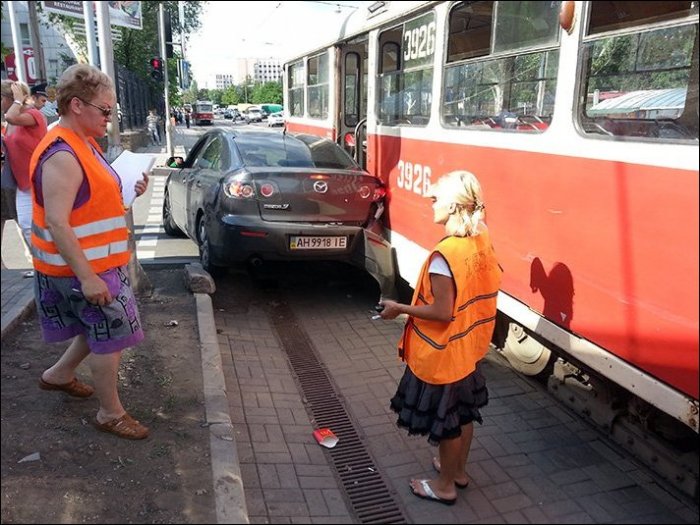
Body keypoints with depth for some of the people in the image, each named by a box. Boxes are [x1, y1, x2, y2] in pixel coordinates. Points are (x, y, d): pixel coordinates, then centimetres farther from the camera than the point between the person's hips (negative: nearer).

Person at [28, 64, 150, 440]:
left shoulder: (83, 144, 9)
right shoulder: (62, 156, -22)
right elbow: (57, 224, -26)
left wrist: (129, 191, 2)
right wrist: (87, 277, -27)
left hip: (100, 262, 10)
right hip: (83, 268, -10)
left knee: (102, 329, 22)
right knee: (110, 337, 1)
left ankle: (59, 375, 43)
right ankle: (111, 414, 18)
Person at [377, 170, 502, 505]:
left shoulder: (445, 255, -29)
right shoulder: (481, 243, -3)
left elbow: (442, 312, -26)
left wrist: (400, 309, -14)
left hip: (441, 353, -8)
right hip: (467, 347, 8)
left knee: (445, 419, 10)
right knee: (463, 412, 23)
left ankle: (445, 486, 30)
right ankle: (458, 470, 43)